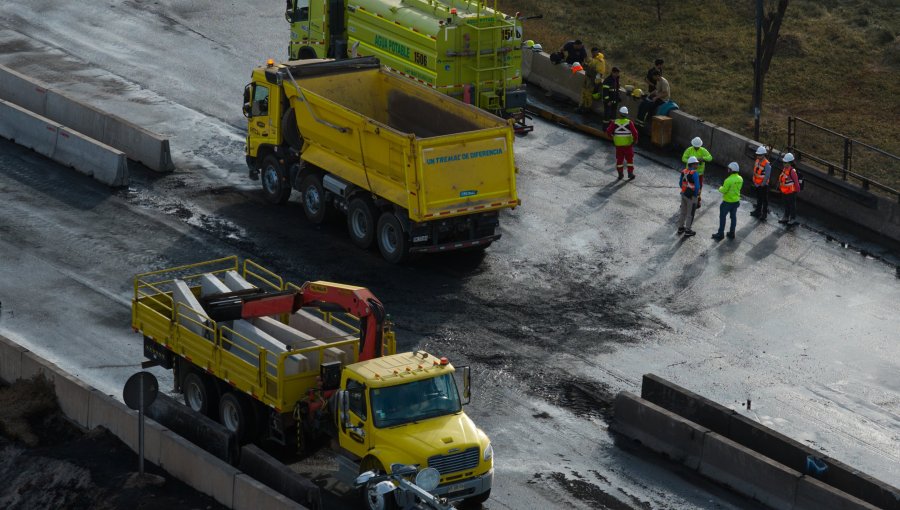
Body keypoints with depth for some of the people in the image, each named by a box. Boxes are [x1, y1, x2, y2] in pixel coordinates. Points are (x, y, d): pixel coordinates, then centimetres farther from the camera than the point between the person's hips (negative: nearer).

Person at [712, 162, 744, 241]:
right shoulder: (740, 179, -4)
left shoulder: (729, 180, -27)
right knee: (733, 217, 18)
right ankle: (732, 233, 26)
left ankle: (720, 234, 12)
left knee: (722, 217, 7)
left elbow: (723, 190, -20)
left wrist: (720, 188, 1)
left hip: (727, 202, -7)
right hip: (736, 201, 7)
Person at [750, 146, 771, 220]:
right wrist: (754, 182, 10)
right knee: (758, 198, 23)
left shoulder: (767, 164, -23)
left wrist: (762, 184, -17)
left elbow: (767, 176, -22)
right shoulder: (757, 161, 0)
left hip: (763, 185, -8)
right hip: (757, 184, 8)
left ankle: (764, 214, 14)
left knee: (764, 200, 5)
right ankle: (758, 211, 37)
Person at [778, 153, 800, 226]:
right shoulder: (784, 168, 0)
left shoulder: (792, 171, -26)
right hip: (784, 191, 9)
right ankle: (786, 217, 39)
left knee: (792, 205, 8)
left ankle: (793, 219, 21)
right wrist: (780, 186, 20)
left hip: (791, 192, -9)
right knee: (786, 205, 24)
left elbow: (796, 181, -21)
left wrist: (797, 190, -15)